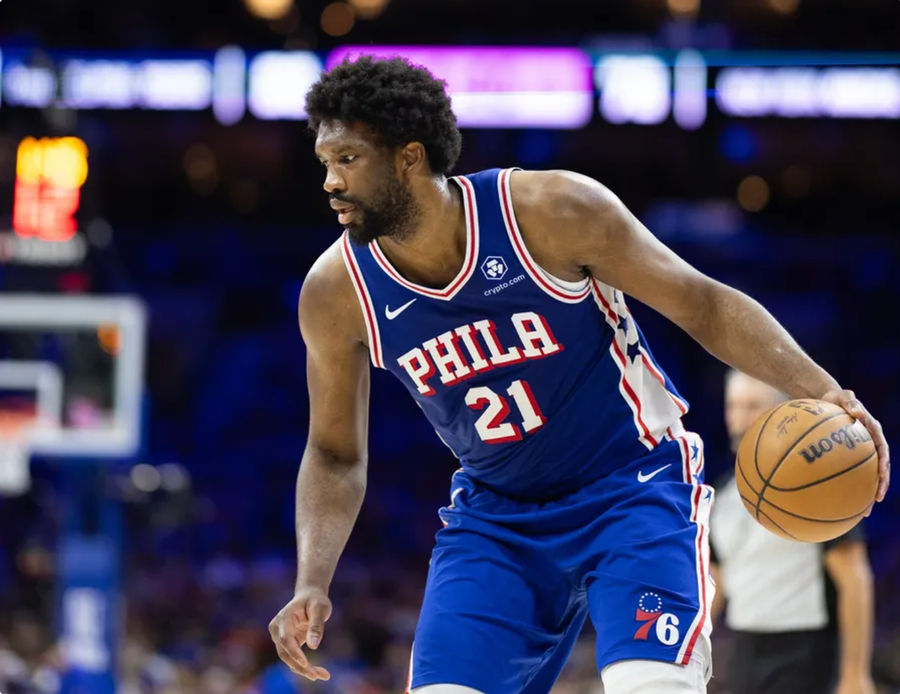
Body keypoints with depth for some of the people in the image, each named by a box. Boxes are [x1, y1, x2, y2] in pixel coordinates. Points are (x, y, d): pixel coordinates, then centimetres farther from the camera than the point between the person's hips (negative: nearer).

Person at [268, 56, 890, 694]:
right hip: (494, 516, 4)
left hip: (635, 487, -4)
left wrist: (817, 390, -25)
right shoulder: (337, 292, -11)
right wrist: (312, 586, -10)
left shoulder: (549, 211, -21)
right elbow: (336, 455, 3)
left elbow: (702, 303, -12)